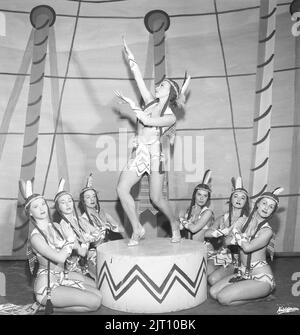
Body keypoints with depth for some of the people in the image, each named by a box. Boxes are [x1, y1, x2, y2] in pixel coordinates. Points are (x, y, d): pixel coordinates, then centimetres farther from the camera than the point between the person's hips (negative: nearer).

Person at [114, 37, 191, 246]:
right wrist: (130, 58, 10)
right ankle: (137, 230, 0)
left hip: (154, 154, -5)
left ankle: (175, 225, 22)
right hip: (138, 153, 6)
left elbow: (147, 121, -17)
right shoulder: (150, 102, 13)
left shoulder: (170, 117, -4)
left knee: (156, 198, -6)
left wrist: (131, 104, -13)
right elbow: (139, 79, 11)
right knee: (122, 189, -11)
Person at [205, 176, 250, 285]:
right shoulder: (223, 218, 5)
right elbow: (207, 233, -9)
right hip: (220, 254, 3)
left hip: (235, 258, -3)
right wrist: (226, 231, -20)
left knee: (213, 279, -21)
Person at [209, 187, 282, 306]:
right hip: (243, 274, 7)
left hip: (261, 277, -7)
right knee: (213, 292, -3)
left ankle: (262, 295, 3)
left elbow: (248, 247, -25)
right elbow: (226, 241, 2)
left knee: (223, 298, -17)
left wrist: (236, 232, -9)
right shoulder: (243, 221, 4)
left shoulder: (267, 231, -14)